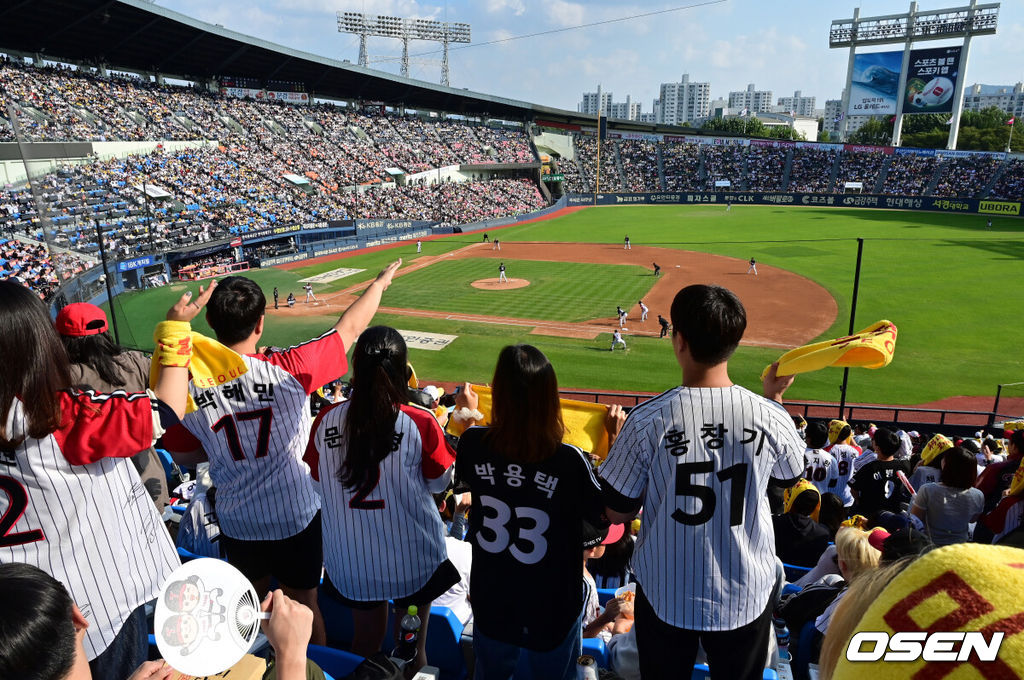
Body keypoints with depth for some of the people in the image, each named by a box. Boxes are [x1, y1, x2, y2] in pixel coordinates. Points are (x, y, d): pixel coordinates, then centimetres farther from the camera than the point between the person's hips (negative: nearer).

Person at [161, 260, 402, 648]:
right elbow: (350, 328, -11)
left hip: (236, 523, 3)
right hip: (295, 517, -3)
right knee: (303, 604, 18)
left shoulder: (188, 387, -15)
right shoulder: (287, 371, -24)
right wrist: (380, 282, 3)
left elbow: (182, 456, 1)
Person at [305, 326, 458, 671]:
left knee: (367, 636, 24)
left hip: (350, 558, 3)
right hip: (411, 557, -2)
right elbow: (439, 482, -7)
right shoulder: (420, 424, -22)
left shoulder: (326, 420, -14)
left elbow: (316, 478, 1)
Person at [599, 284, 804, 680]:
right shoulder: (770, 417, -15)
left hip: (665, 595, -1)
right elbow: (789, 477, 9)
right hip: (746, 595, 2)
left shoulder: (647, 420, -20)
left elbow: (616, 512, -10)